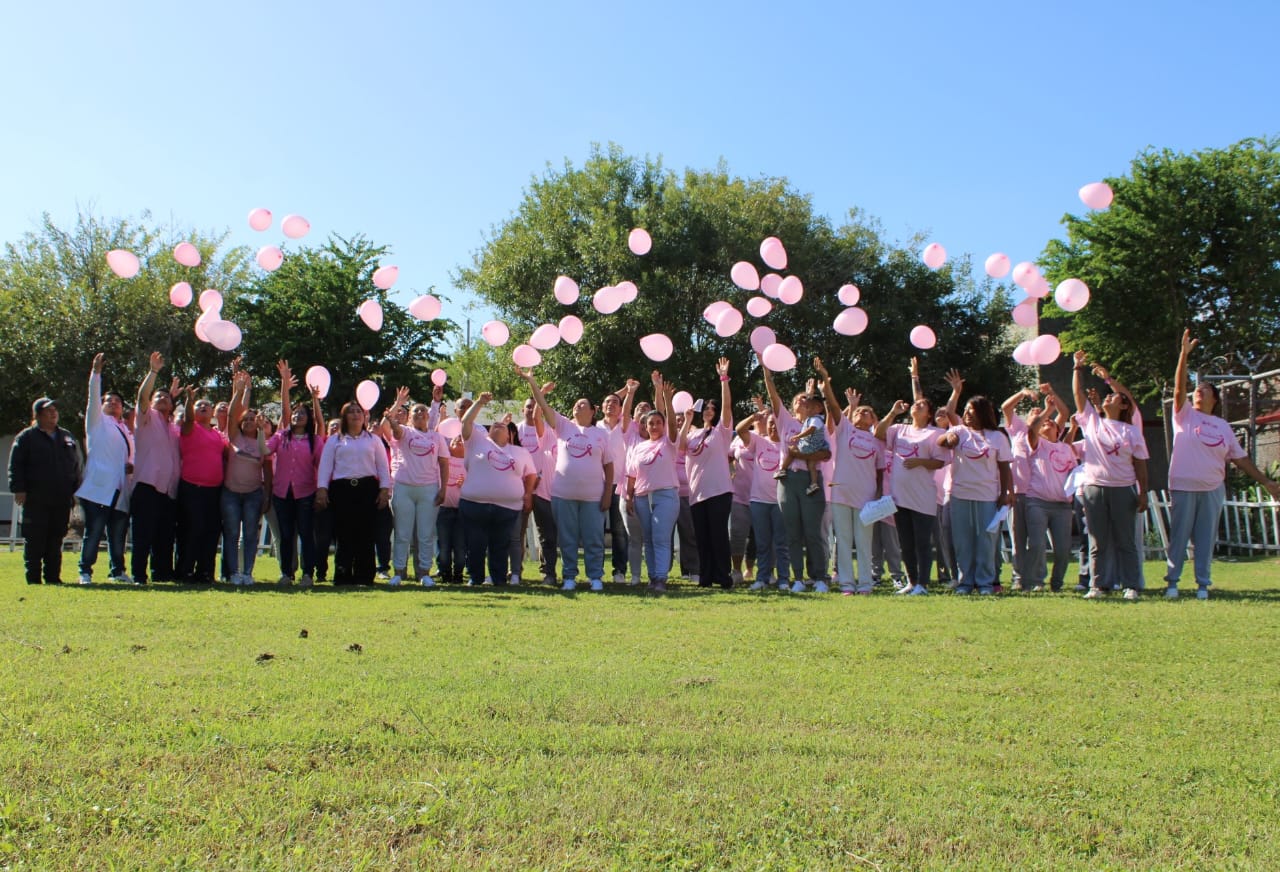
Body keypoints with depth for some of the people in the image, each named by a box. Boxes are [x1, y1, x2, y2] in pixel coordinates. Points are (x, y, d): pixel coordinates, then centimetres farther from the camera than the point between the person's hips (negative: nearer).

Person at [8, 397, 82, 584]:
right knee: (34, 541, -3)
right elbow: (15, 466, -3)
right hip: (36, 501, -4)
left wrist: (75, 491, 14)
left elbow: (76, 466, 20)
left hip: (62, 501, 4)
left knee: (56, 541, 8)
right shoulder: (26, 437, 2)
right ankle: (33, 579, 1)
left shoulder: (67, 437, 16)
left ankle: (53, 577, 14)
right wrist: (19, 489, -12)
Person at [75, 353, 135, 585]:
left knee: (118, 535, 8)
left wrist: (131, 466, 2)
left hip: (120, 490, 5)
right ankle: (85, 572, -1)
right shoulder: (97, 422, 10)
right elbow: (93, 398, -4)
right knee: (93, 532, -7)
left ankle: (118, 571, 17)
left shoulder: (126, 431, 25)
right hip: (98, 487, -5)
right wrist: (96, 372, -15)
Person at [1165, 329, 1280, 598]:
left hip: (1213, 489, 3)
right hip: (1183, 486, -3)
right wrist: (1184, 354, -19)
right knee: (1178, 535, -1)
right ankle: (1172, 581, 5)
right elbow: (1179, 388, -11)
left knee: (1206, 538, 4)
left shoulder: (1223, 426, 13)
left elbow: (1240, 458, 15)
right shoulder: (1185, 414, 5)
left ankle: (1203, 583, 10)